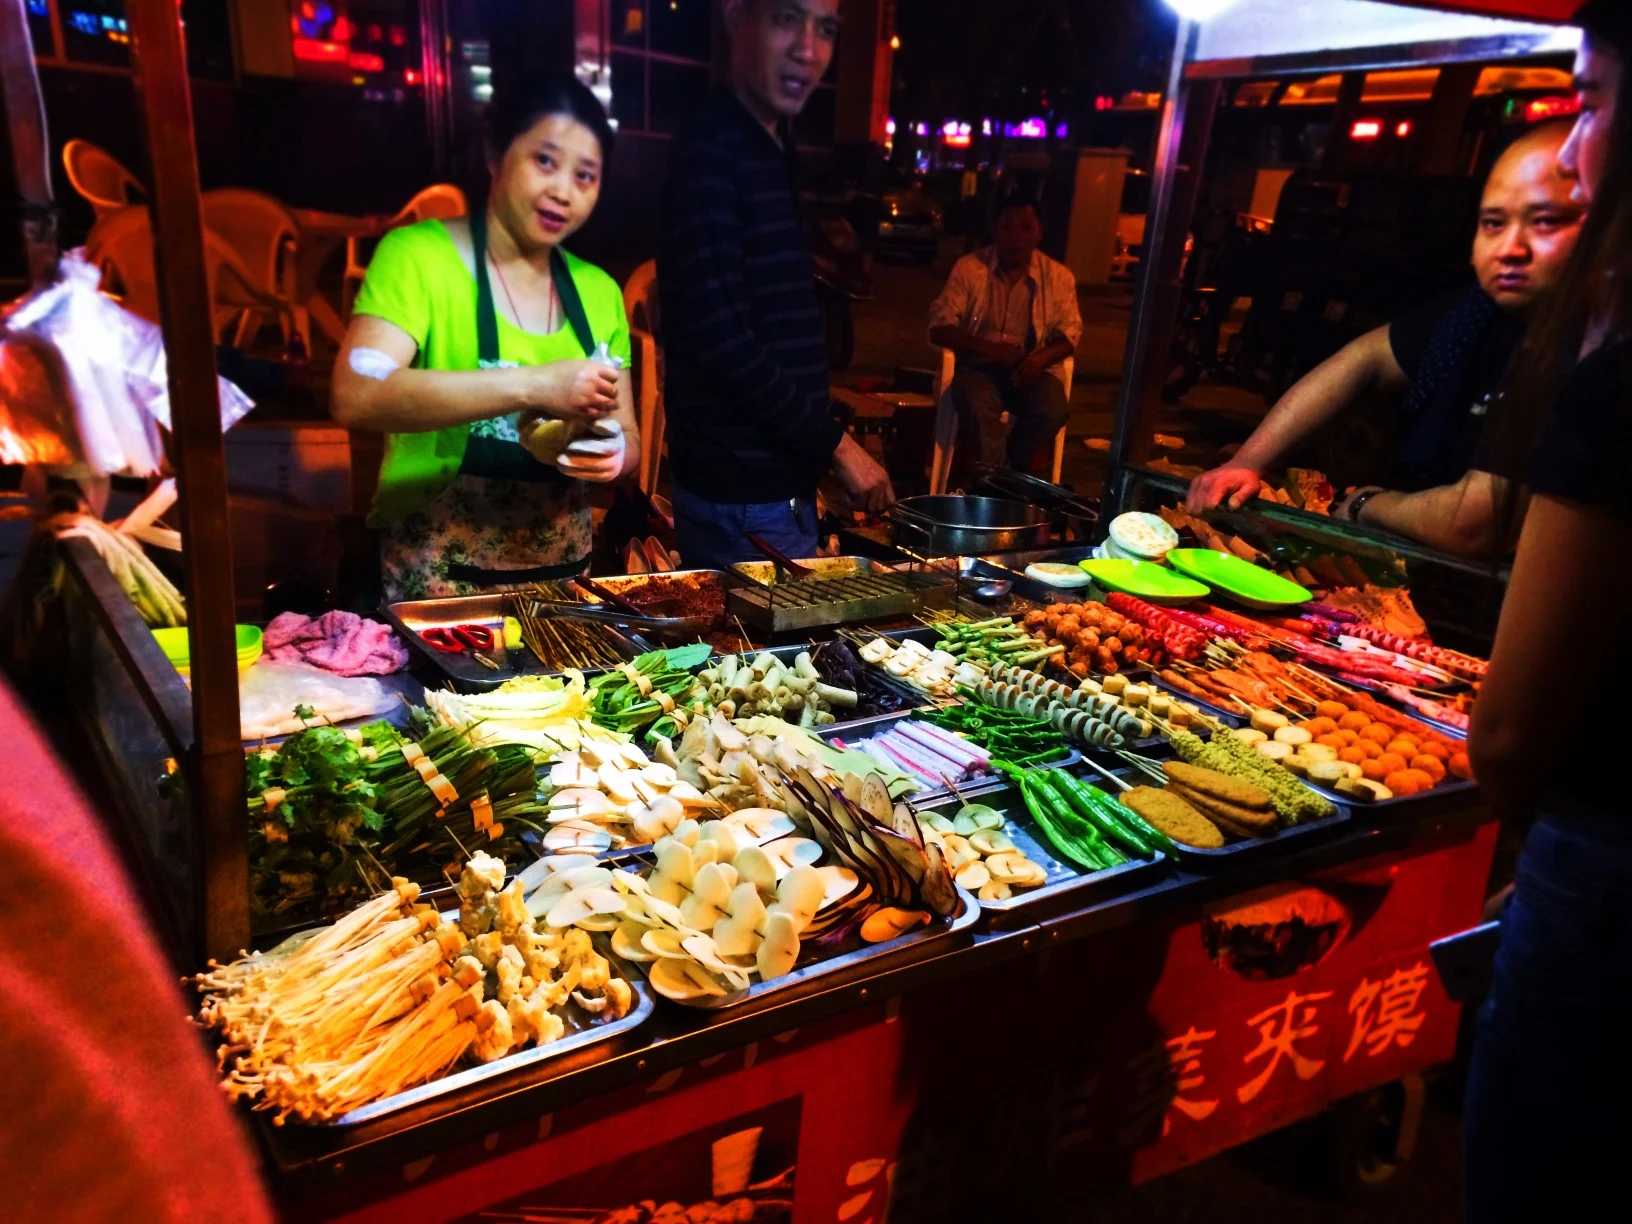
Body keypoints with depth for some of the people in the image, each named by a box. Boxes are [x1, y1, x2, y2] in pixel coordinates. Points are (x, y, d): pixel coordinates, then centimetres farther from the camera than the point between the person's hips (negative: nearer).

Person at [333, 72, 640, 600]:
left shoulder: (599, 291, 7)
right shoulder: (417, 255, -7)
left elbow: (627, 439, 11)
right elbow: (355, 396, -22)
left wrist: (613, 454, -12)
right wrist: (529, 385, -30)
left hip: (563, 575, 4)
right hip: (434, 577, -4)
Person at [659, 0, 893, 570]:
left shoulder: (769, 150, 15)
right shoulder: (712, 154, -14)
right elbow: (723, 343, -23)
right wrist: (834, 443, -17)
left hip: (782, 483, 9)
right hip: (742, 501, -9)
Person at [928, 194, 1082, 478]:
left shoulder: (1059, 276, 3)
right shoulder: (969, 268, -2)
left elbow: (1069, 334, 5)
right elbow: (939, 328, -6)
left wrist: (1041, 357, -19)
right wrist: (991, 349, -20)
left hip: (1031, 369, 2)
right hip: (979, 365, -2)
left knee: (1054, 410, -30)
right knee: (977, 406, -37)